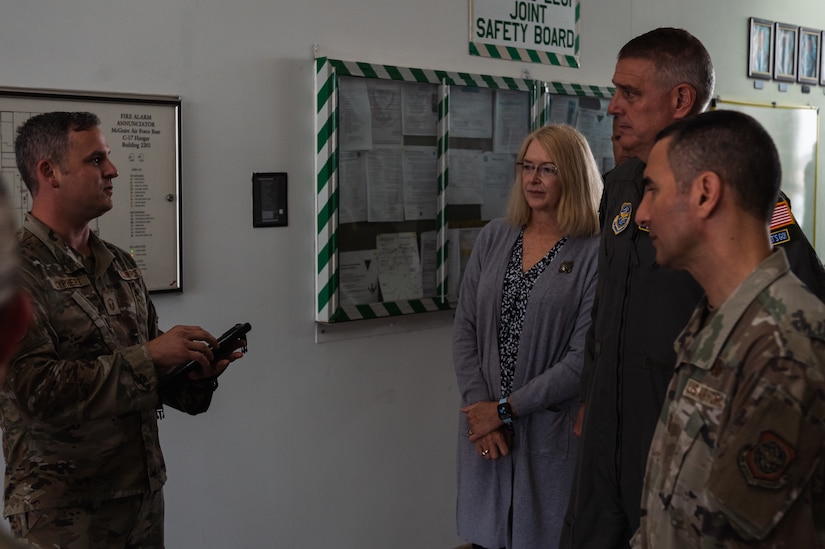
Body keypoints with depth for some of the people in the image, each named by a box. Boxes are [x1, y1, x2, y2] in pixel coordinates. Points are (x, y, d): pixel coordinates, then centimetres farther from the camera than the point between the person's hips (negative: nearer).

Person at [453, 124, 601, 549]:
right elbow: (464, 330, 4)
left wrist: (505, 409, -11)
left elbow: (583, 359, -14)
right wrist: (479, 406, -6)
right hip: (483, 429, 4)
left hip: (550, 433, -4)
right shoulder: (493, 238, 5)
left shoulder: (596, 254, -10)